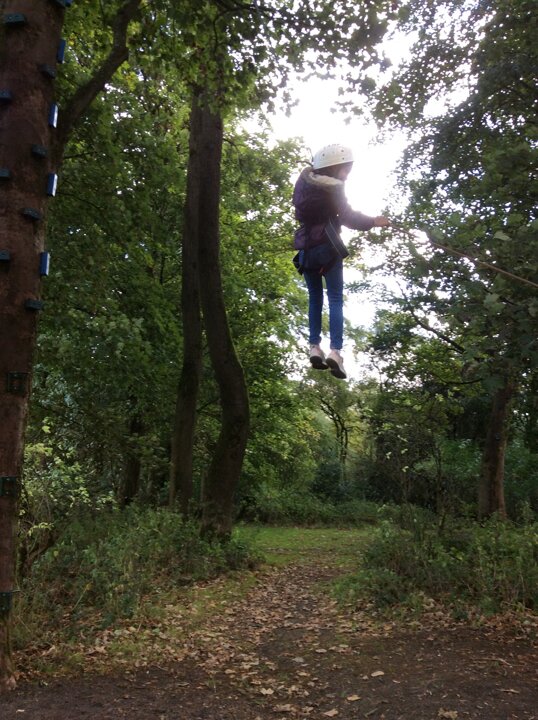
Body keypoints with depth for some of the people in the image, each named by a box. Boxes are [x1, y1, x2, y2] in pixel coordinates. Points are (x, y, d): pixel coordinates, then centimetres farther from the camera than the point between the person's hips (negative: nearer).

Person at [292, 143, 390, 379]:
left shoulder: (304, 181, 9)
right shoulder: (333, 188, -8)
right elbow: (347, 216, -16)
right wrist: (373, 222, -8)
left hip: (306, 250, 5)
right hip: (327, 248, -5)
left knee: (314, 299, 13)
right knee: (335, 299, -5)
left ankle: (315, 348, 3)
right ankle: (335, 350, -19)